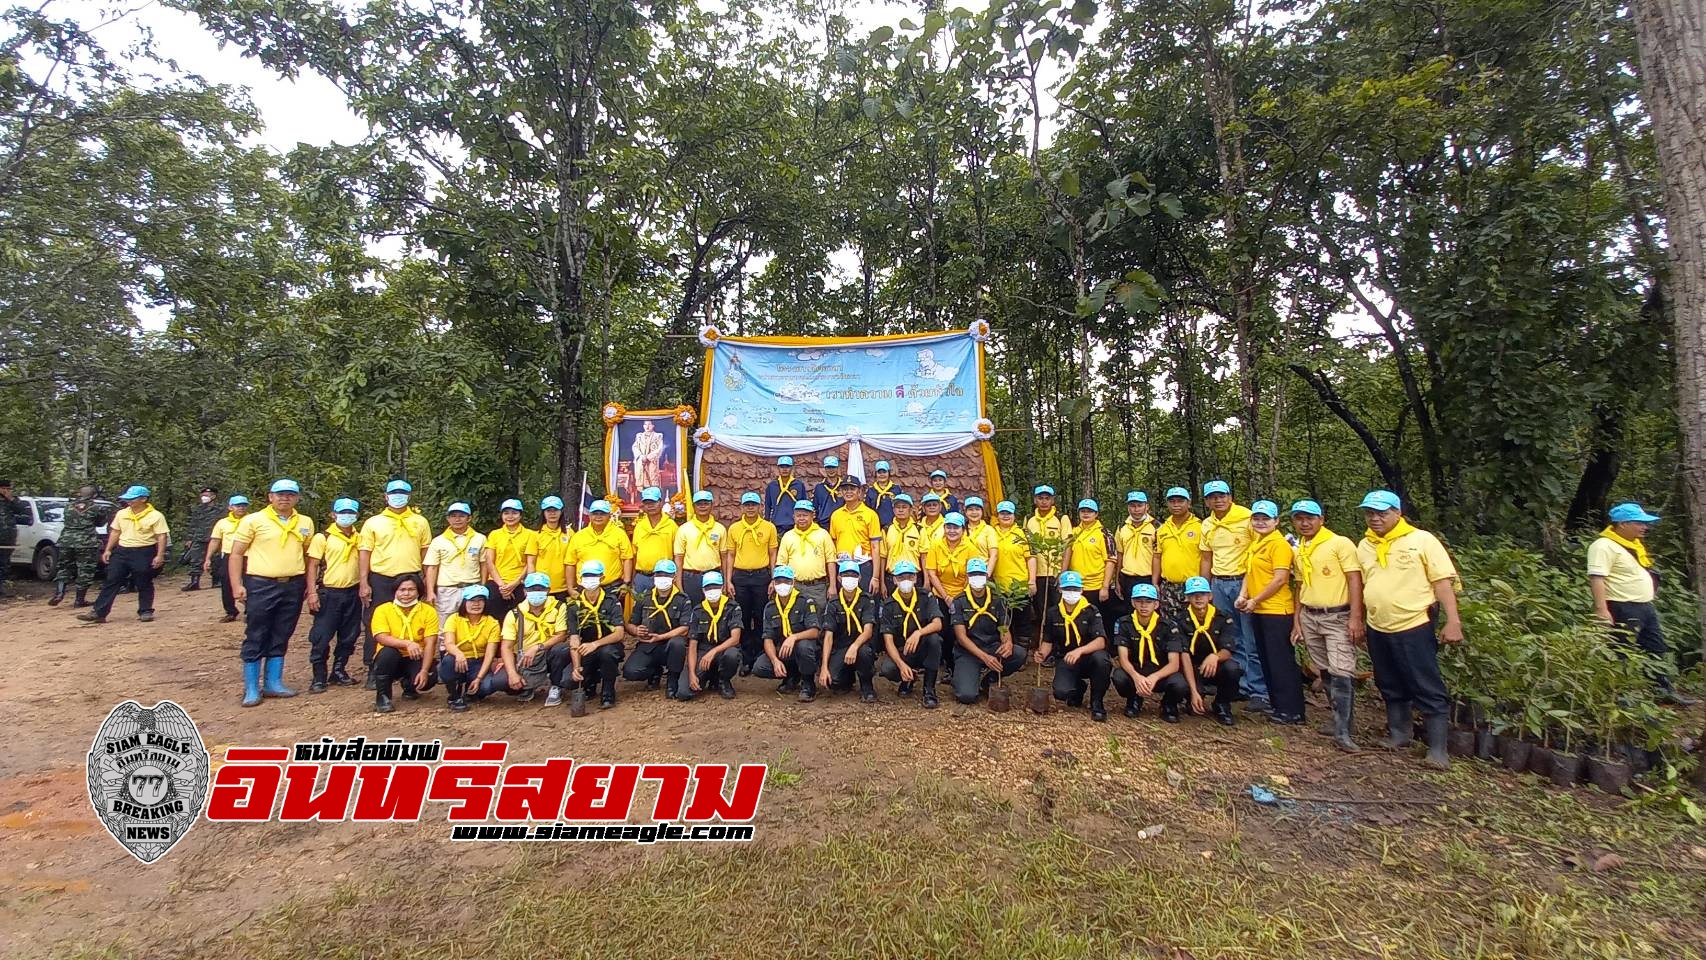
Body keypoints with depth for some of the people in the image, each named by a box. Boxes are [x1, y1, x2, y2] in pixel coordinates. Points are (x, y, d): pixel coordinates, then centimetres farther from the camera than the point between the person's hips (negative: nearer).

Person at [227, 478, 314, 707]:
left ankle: (273, 683, 20)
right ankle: (251, 689, 10)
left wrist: (310, 584, 11)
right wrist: (237, 585, -9)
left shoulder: (305, 523, 9)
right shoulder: (253, 520, -2)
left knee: (281, 638, 11)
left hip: (293, 587, 4)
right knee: (256, 638, 2)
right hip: (261, 585, -3)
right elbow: (236, 554, -1)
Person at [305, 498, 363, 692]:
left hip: (353, 593, 4)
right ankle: (319, 677, 8)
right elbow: (312, 566, -5)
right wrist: (312, 592, -12)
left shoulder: (360, 538, 9)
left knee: (349, 636, 10)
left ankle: (339, 671, 23)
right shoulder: (323, 537, -3)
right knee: (322, 636, -2)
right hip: (328, 593, -4)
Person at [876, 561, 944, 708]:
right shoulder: (889, 606, -5)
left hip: (923, 650, 0)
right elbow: (888, 640, -12)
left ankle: (929, 689, -19)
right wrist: (901, 664, -29)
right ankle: (909, 679, 7)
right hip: (900, 652, 0)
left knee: (934, 638, -33)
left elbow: (937, 624, -19)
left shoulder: (926, 597, -5)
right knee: (887, 669, -31)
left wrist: (918, 633, -41)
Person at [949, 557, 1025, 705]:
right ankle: (964, 676, 10)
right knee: (967, 695, -27)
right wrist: (984, 657, -25)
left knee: (1021, 654, -26)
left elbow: (1004, 630, 5)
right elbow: (961, 636, -12)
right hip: (968, 651, -4)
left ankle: (987, 678, -1)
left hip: (992, 648, 4)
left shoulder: (997, 601, 6)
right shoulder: (959, 602, -5)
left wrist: (1008, 643, -22)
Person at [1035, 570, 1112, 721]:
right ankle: (1078, 688, 15)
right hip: (1066, 661, 2)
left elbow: (1101, 642, -23)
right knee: (1061, 692, -27)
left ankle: (1096, 703, -11)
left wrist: (1079, 651, -41)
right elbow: (1048, 642, 6)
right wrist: (1042, 654, -17)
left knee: (1101, 658, -37)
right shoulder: (1052, 613, 0)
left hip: (1089, 658, -1)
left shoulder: (1091, 611, -10)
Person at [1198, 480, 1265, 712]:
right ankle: (1239, 684, 23)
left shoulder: (1247, 518, -9)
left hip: (1244, 582, -6)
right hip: (1219, 585, 6)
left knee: (1252, 641, -2)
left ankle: (1258, 691, 5)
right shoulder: (1207, 525, 10)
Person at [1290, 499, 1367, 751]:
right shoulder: (1298, 552, 12)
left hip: (1338, 617, -6)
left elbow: (1355, 580, -11)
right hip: (1309, 618, 6)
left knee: (1342, 673, -11)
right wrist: (1297, 622, 14)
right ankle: (1340, 719, 23)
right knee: (1326, 672, 12)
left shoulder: (1340, 543, -7)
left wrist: (1355, 618, -18)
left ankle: (1343, 731, -8)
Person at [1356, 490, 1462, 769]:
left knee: (1428, 690, 0)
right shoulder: (1364, 546, 8)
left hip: (1414, 627, -5)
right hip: (1378, 630, 6)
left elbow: (1443, 581, -10)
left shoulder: (1422, 540, -8)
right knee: (1391, 687, 17)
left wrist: (1453, 622, -16)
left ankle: (1437, 749, 7)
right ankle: (1398, 734, 31)